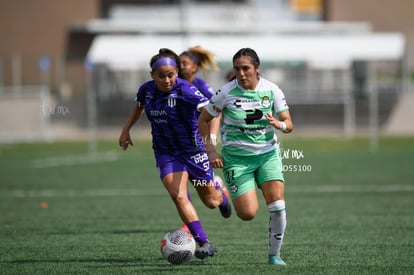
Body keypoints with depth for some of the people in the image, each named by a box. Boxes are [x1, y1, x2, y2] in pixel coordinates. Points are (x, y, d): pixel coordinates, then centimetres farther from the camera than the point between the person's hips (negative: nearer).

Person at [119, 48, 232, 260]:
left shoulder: (185, 91, -25)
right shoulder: (146, 90, -7)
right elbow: (139, 106, 18)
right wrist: (126, 130, 16)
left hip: (193, 149, -3)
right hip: (166, 153, 3)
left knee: (210, 201, 12)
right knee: (178, 196, -21)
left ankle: (222, 197, 52)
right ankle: (204, 243, -16)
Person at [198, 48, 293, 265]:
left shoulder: (272, 90, -6)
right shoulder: (227, 93, -11)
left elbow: (289, 125, -2)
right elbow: (203, 120, 1)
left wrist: (279, 124, -26)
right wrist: (210, 151, -7)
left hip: (268, 153, 2)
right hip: (236, 157, -2)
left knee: (277, 205, -16)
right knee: (248, 213, -13)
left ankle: (274, 255, 3)